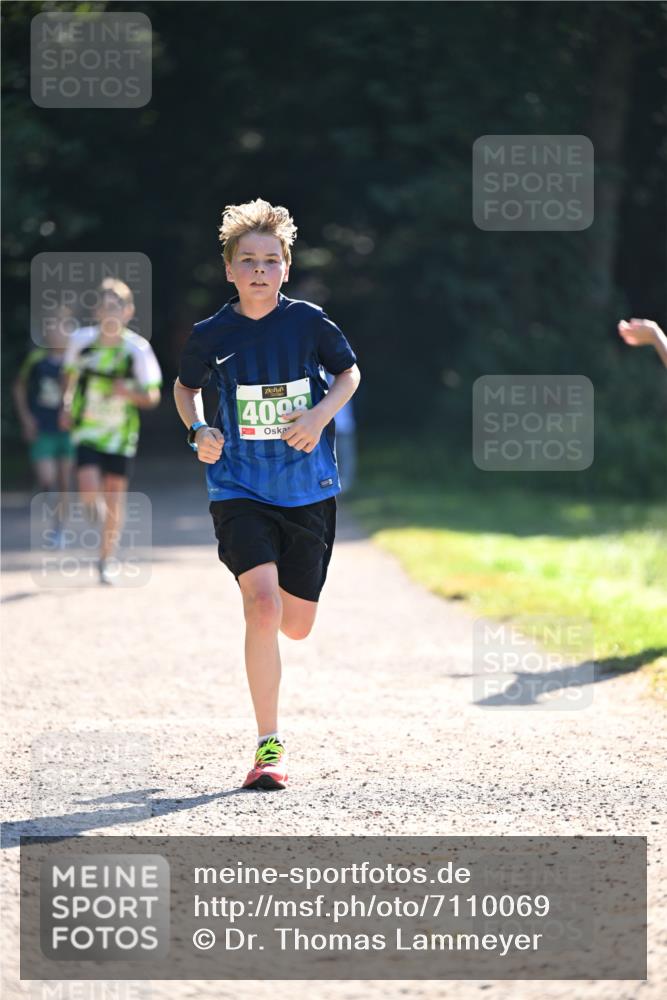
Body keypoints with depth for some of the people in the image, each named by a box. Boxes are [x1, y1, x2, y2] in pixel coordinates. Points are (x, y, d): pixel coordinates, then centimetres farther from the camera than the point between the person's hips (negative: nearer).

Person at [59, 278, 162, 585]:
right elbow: (70, 372, 13)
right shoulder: (81, 340, -9)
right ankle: (96, 504, 22)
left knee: (115, 496, 3)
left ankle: (107, 559, 22)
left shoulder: (138, 349, -15)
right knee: (90, 491, -17)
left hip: (121, 432, 0)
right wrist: (66, 406, 6)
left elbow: (153, 396, -9)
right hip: (87, 429, 0)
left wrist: (131, 393, -29)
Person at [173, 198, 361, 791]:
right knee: (262, 607, -21)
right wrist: (198, 431, -3)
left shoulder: (308, 321, -4)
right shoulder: (213, 334, -3)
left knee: (296, 625, 9)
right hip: (239, 491, -2)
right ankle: (269, 746, -13)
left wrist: (321, 415, -7)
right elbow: (186, 386, 16)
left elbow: (349, 372, 11)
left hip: (309, 491, 2)